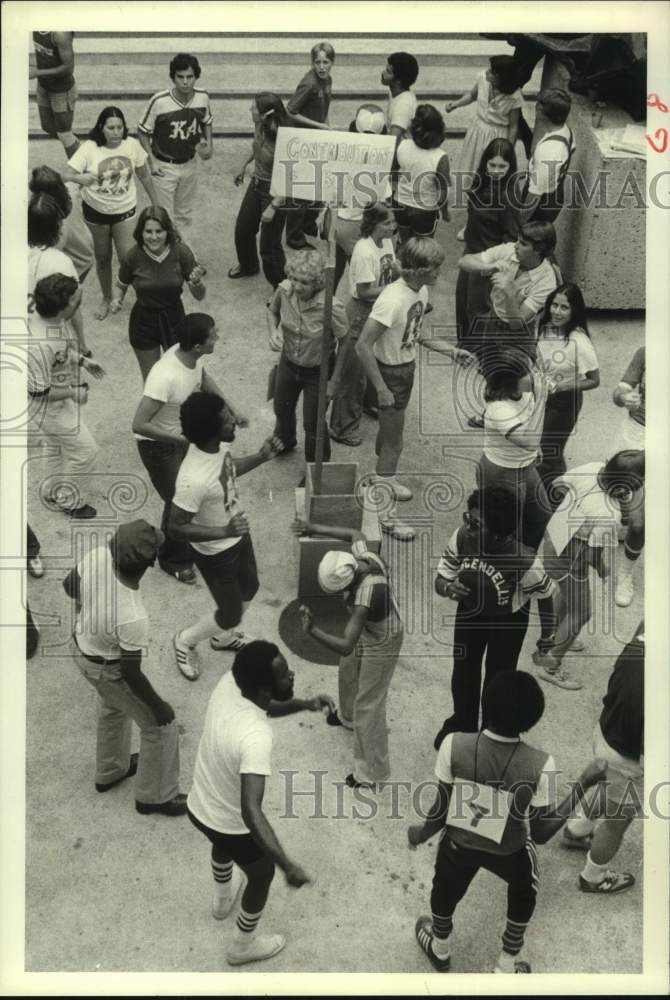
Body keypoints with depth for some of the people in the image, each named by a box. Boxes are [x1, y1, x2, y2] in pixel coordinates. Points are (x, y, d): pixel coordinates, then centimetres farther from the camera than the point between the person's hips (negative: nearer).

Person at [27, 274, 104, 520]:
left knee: (58, 446, 28)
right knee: (84, 450, 8)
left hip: (59, 400, 9)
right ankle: (72, 502, 30)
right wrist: (73, 393, -21)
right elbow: (39, 391, -31)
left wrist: (82, 361, 7)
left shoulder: (52, 318, -14)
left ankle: (54, 494, 50)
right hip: (49, 407, -9)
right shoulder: (40, 345, -41)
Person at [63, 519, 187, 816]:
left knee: (112, 708, 34)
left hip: (83, 647, 7)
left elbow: (69, 585, -4)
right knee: (160, 725, 16)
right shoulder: (132, 618, -42)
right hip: (108, 669, -7)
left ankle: (109, 772, 58)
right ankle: (155, 796, 36)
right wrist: (158, 706, -10)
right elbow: (131, 674, -26)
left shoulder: (96, 555, -27)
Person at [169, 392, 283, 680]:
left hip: (237, 534, 8)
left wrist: (260, 458, -5)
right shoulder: (193, 480, -42)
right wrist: (224, 532, -39)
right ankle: (185, 641, 42)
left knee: (249, 587, 30)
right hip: (215, 552, -8)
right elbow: (175, 529, -31)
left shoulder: (218, 445, -17)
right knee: (230, 615, 13)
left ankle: (224, 637, 58)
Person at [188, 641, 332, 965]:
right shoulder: (256, 736, -42)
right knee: (262, 875, 25)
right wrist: (288, 866, -50)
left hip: (198, 806, 7)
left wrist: (304, 704, -9)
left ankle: (222, 899, 68)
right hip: (232, 823, -7)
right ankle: (244, 946, 47)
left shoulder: (228, 683, -19)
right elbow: (251, 811, -46)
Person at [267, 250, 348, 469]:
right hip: (289, 363, 5)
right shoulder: (284, 290, -22)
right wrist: (273, 332, -18)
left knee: (313, 424, 11)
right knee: (282, 408, 30)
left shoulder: (330, 307, -35)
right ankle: (284, 441, 64)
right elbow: (272, 310, 3)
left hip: (317, 371, -5)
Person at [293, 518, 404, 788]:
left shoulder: (367, 594, -46)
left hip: (380, 645, -9)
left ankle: (373, 773, 21)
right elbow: (356, 534, 2)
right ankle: (348, 717, 65)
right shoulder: (362, 555, -26)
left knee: (368, 706, 4)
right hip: (365, 633, 9)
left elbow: (346, 647, -47)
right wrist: (315, 528, 0)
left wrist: (313, 631, -56)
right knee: (347, 675, 33)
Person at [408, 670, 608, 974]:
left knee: (446, 888, 34)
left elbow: (442, 811, -17)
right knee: (524, 891, 35)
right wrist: (584, 783, -15)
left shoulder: (455, 745, -30)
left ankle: (439, 950, 61)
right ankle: (507, 966, 47)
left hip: (459, 843, 1)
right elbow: (542, 833, -19)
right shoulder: (539, 766, -31)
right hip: (509, 852, -1)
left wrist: (422, 832, 6)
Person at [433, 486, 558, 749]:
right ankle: (462, 723, 52)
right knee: (463, 671, 21)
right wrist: (448, 588, -43)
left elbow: (546, 594, -19)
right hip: (469, 611, 3)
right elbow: (440, 580, -18)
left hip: (508, 620, -3)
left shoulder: (523, 560, -40)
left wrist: (547, 636, -5)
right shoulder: (462, 537, -33)